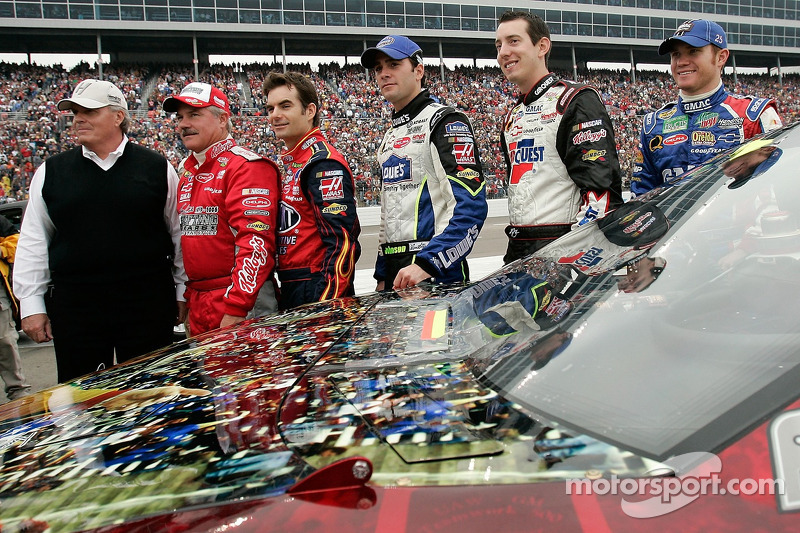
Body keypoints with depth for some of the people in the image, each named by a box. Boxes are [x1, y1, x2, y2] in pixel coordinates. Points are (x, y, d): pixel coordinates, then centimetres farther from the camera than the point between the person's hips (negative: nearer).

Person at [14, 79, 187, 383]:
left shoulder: (157, 168, 3)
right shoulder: (51, 172, 7)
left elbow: (180, 234, 8)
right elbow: (33, 243, 11)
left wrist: (182, 292, 8)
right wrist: (31, 304, 6)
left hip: (148, 304, -1)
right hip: (74, 306, 2)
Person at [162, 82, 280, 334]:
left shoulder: (246, 166, -13)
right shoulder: (186, 170, 14)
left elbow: (256, 241, -21)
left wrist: (235, 308, -25)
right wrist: (184, 293, 18)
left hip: (243, 306, -8)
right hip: (196, 302, 8)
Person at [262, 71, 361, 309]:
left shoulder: (323, 163, -14)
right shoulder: (288, 163, 15)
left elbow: (342, 241, -21)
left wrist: (326, 304, -24)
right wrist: (285, 290, 17)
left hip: (317, 292, -9)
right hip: (290, 290, 9)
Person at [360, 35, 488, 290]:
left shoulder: (445, 122, -7)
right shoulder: (389, 138, 18)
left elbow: (471, 204, -19)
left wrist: (428, 263, -26)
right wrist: (382, 275, 17)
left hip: (439, 272, -7)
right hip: (396, 272, 7)